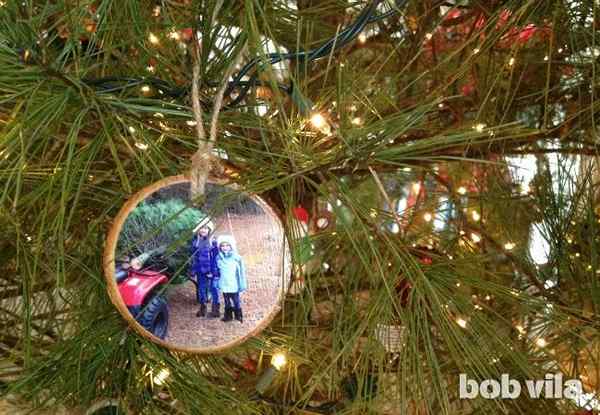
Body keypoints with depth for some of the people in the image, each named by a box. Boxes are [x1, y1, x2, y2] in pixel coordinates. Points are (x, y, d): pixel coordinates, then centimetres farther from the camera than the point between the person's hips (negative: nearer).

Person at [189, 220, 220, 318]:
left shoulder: (213, 242, -10)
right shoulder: (195, 241, 2)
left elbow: (216, 257, -9)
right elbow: (193, 257, 10)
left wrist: (215, 270, -12)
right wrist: (192, 269, 10)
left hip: (211, 270, -4)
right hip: (200, 270, 4)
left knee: (213, 289, 2)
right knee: (201, 289, 15)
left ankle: (215, 309, 14)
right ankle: (202, 308, 30)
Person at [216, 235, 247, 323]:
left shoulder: (236, 258, -12)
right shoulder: (219, 258, 1)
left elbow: (241, 271, -7)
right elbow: (218, 270, 13)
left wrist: (242, 284, -6)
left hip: (234, 285, -4)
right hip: (224, 285, 4)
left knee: (236, 300, 4)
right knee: (226, 301, 15)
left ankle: (239, 316, 18)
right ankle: (228, 316, 28)